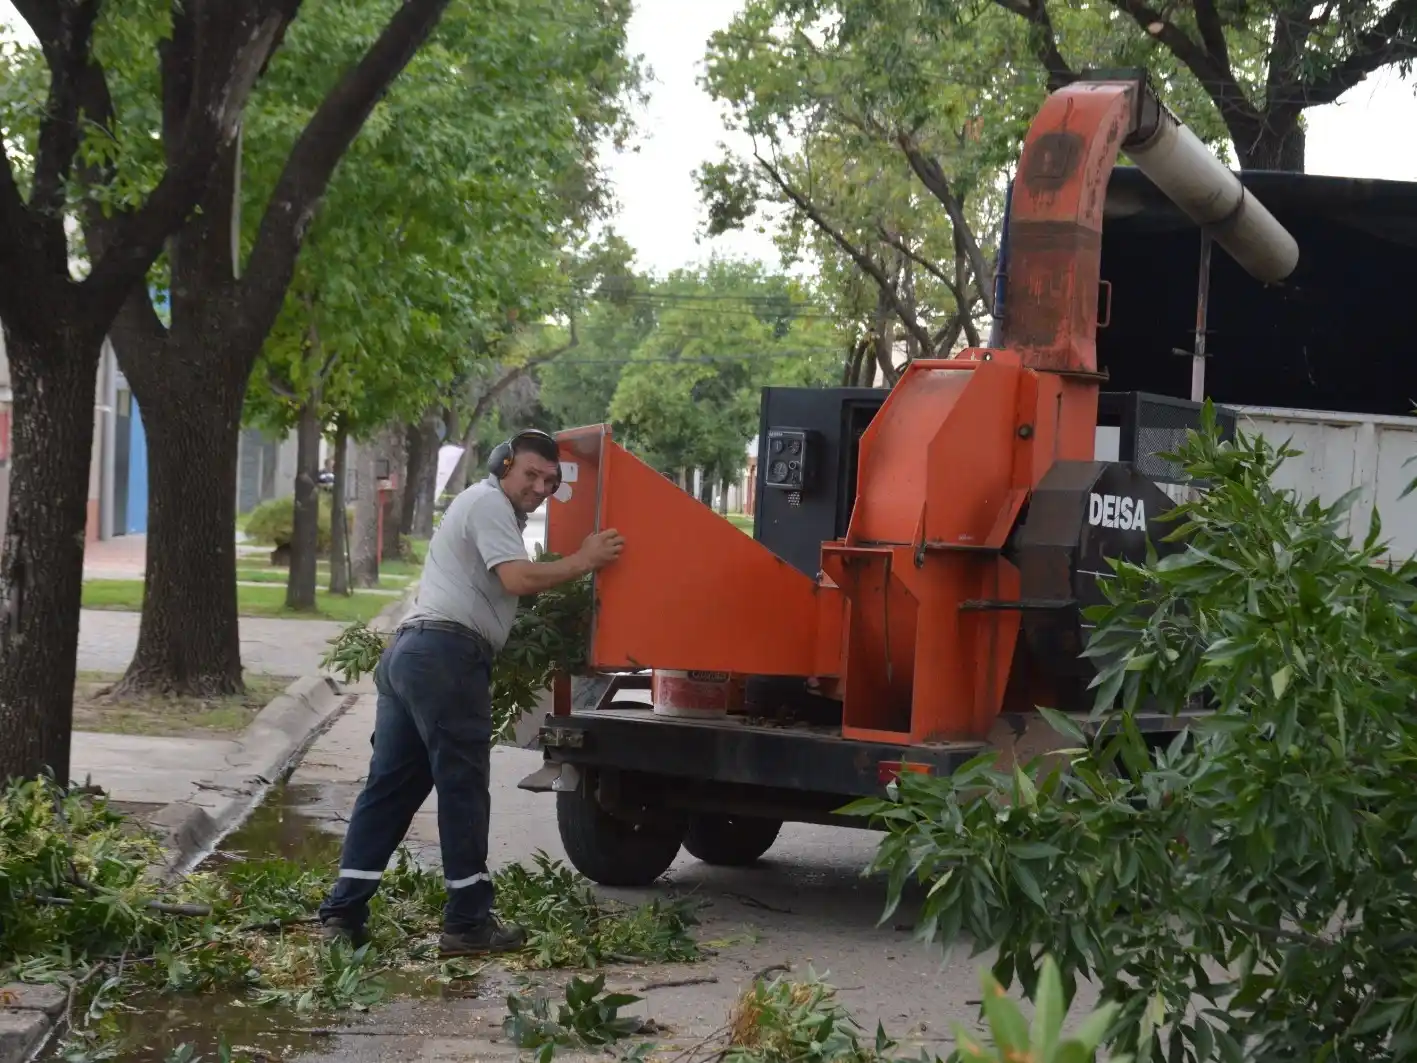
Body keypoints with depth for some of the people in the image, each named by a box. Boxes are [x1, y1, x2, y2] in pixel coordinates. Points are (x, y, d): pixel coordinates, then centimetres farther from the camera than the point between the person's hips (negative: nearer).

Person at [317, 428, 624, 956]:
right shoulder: (490, 504, -4)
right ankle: (468, 923, 0)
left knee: (389, 786, 8)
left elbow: (505, 583, 30)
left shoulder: (479, 505, 29)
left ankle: (342, 913, 6)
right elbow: (518, 579, -15)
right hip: (447, 655, -10)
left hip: (407, 651, 10)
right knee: (463, 789, -4)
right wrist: (582, 562, -7)